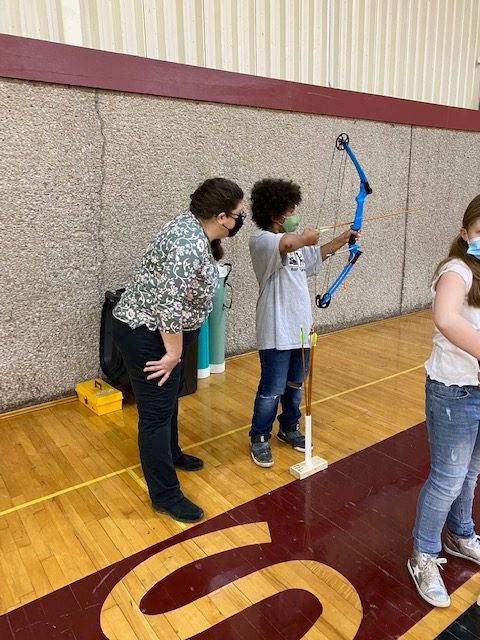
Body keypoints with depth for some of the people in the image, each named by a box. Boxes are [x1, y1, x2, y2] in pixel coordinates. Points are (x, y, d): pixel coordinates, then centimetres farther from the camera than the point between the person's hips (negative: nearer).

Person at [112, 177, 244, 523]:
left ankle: (171, 454, 45)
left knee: (168, 400, 24)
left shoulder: (193, 224, 3)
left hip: (158, 330, 10)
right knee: (157, 412, -1)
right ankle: (165, 495, 12)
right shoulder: (190, 246, -29)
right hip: (146, 334, -10)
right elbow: (169, 305, -30)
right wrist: (173, 354, -21)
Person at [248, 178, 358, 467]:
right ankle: (259, 439, 19)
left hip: (301, 327, 8)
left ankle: (289, 428, 38)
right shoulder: (261, 240, -14)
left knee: (295, 385, 20)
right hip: (277, 332, -8)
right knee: (272, 390, 1)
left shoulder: (294, 242, 13)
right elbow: (287, 244, -37)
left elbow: (316, 256, 33)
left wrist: (342, 239, 29)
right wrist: (305, 237, -18)